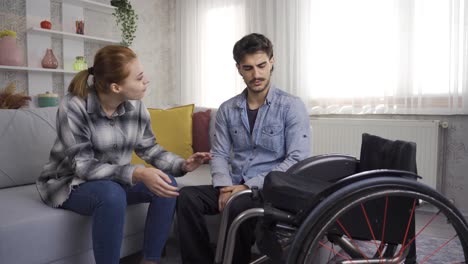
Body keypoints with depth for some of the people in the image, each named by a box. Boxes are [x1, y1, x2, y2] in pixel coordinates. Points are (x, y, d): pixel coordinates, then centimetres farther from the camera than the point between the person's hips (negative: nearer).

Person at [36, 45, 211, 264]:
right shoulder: (73, 106, -26)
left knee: (167, 185, -16)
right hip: (70, 182, -5)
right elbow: (83, 165, -28)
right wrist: (137, 174, -41)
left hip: (115, 180, 6)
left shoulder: (136, 106, -10)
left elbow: (149, 148, 1)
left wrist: (182, 164, -17)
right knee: (112, 194, -37)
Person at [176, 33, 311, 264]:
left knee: (240, 206, -36)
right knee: (186, 196, -22)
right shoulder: (227, 109, 9)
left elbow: (298, 160, -13)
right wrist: (225, 187, -15)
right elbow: (219, 154, 7)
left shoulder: (292, 106, -5)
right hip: (236, 186, 4)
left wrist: (250, 186, -19)